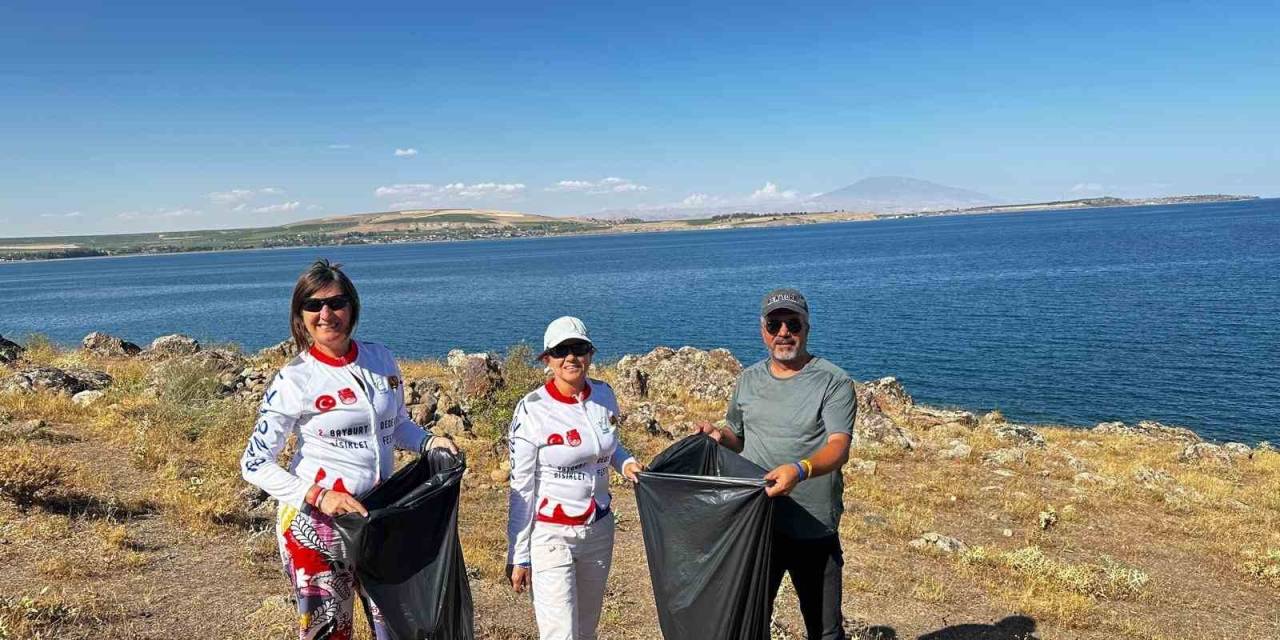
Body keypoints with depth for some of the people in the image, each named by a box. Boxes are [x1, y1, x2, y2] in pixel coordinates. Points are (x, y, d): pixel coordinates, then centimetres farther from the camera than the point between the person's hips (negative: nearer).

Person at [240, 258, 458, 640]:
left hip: (378, 513, 4)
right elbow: (255, 464, -10)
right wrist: (318, 496, -22)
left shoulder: (380, 358, 2)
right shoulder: (294, 379, -10)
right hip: (315, 522, -4)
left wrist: (430, 442, -5)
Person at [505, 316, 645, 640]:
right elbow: (521, 488, -10)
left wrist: (625, 462, -3)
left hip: (599, 530, 5)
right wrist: (518, 556, -8)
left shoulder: (604, 395, -1)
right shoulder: (532, 410, -15)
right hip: (550, 535, -5)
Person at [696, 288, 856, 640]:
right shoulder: (748, 379, 10)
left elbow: (839, 447, -19)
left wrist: (800, 469, -38)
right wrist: (720, 436, -2)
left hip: (814, 531, -4)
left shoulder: (833, 381, -7)